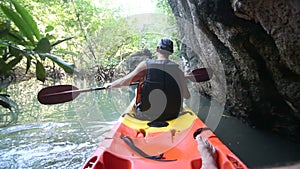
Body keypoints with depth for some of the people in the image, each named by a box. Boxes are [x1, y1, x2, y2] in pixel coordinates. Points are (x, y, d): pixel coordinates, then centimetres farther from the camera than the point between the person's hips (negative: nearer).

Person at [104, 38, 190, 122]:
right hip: (171, 116, 2)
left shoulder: (146, 65, -11)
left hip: (146, 116, -1)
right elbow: (187, 96, 3)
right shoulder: (177, 70, -5)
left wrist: (110, 85, 14)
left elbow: (125, 81, -6)